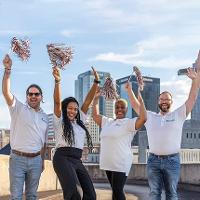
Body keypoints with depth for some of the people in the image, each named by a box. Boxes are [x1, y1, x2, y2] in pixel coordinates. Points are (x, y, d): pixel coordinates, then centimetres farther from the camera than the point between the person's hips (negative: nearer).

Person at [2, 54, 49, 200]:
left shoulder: (45, 117, 12)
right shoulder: (18, 108, 0)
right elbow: (6, 92, -16)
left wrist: (42, 160, 17)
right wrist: (8, 70, -26)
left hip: (36, 160, 4)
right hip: (18, 158, -4)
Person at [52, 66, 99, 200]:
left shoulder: (80, 122, 22)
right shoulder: (60, 121, 9)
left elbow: (88, 101, 16)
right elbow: (57, 102, -7)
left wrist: (96, 82, 12)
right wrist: (57, 81, -21)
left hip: (77, 160, 6)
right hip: (62, 158, -6)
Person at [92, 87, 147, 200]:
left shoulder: (129, 123, -6)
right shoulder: (108, 122, 15)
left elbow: (143, 118, -22)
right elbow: (95, 115, 22)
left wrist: (140, 100, -24)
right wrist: (96, 98, 16)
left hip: (121, 163, -7)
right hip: (108, 163, 7)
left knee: (117, 191, -9)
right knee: (115, 190, 15)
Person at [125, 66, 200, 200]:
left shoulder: (178, 115, 5)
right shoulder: (150, 117, 12)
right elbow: (136, 105, 14)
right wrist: (130, 90, 4)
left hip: (172, 160, -2)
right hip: (153, 160, 2)